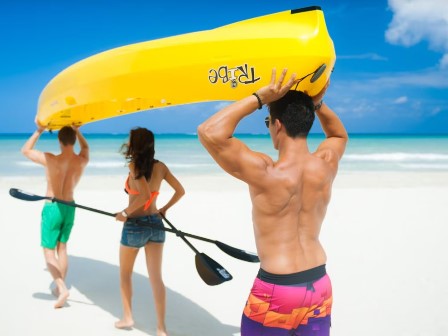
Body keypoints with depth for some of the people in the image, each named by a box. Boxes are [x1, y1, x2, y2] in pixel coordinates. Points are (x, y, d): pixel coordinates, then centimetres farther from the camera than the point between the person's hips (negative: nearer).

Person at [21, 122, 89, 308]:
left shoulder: (51, 160, -21)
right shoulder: (82, 161, -8)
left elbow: (25, 150, -7)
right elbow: (85, 147, 18)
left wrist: (39, 131, -3)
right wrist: (77, 131, 17)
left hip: (52, 208, -5)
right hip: (70, 208, 5)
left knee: (49, 251, 2)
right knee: (62, 248, 19)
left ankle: (62, 288, -13)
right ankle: (59, 287, 25)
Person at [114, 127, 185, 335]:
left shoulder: (135, 165, -13)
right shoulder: (160, 166, 4)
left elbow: (144, 195, -24)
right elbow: (180, 191, 8)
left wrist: (125, 213, -13)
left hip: (135, 225, -5)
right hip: (155, 224, 5)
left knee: (125, 273, 19)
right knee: (156, 278, 4)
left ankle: (127, 317, 26)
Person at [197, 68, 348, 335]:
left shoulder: (266, 173, -22)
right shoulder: (326, 166, -6)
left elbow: (209, 132, -28)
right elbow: (340, 135, 19)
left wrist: (259, 97, -22)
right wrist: (317, 104, 3)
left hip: (276, 289, -5)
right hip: (320, 285, 5)